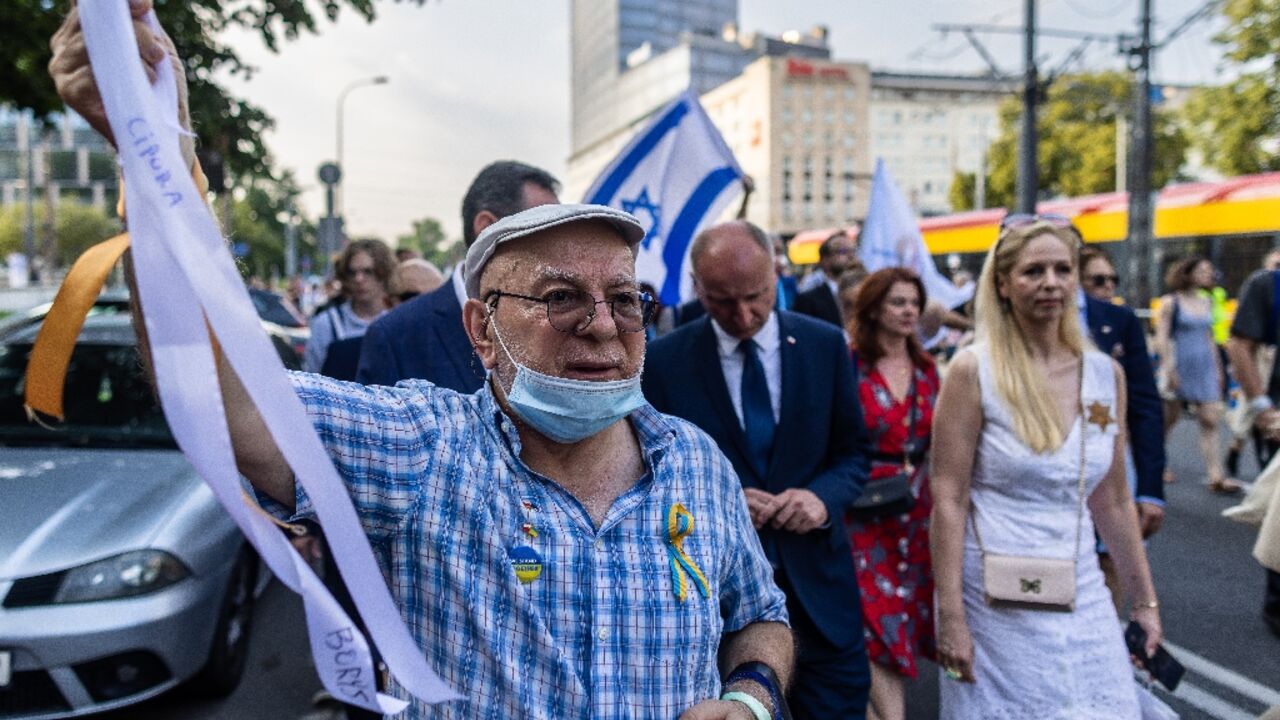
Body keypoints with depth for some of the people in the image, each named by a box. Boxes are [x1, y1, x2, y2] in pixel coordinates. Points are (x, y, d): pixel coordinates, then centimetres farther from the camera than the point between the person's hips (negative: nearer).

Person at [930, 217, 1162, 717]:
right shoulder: (974, 371, -10)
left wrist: (1144, 599, 13)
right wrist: (950, 617, -14)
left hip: (1082, 596, 4)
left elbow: (1112, 501, 11)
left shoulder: (1105, 374, 3)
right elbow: (948, 499, -12)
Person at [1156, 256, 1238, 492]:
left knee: (1211, 421, -4)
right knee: (1169, 419, 7)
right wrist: (1169, 368, -16)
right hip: (1180, 367, -5)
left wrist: (1217, 368, 15)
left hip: (1204, 368, 5)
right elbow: (1161, 338, -10)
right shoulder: (1170, 302, -6)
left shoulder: (1206, 302, 11)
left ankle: (1216, 477, -6)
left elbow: (1209, 338, 17)